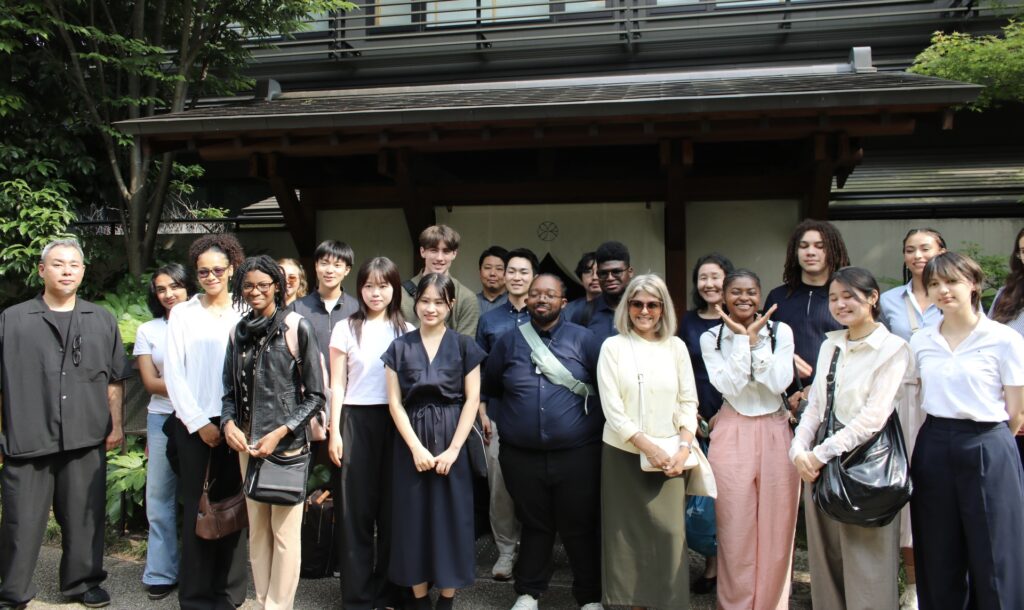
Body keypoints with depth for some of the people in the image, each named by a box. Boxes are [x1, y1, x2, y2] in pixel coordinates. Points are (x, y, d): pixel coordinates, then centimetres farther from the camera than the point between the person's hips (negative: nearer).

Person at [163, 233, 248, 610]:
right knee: (195, 506, 2)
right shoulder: (183, 313, 6)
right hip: (193, 423, 0)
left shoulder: (244, 314, 5)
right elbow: (173, 372, 2)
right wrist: (199, 421, -4)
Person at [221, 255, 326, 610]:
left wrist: (280, 433, -13)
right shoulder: (239, 332, 10)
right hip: (247, 444, 5)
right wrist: (228, 423, -5)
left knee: (285, 532, -1)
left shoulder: (297, 327, -5)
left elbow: (315, 395, -6)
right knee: (257, 529, 11)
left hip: (287, 445, -5)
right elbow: (230, 391, 14)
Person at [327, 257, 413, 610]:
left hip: (396, 421, 1)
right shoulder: (346, 329, 3)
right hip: (357, 421, -1)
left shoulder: (407, 332, 6)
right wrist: (334, 432, -2)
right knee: (356, 507, 3)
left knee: (392, 506, 6)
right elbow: (337, 385, 4)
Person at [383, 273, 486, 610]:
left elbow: (472, 399, -3)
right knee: (414, 517, 6)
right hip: (411, 444, 1)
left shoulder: (464, 346, 1)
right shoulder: (399, 347, 3)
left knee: (450, 517, 4)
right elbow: (395, 402, 0)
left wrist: (453, 449, -11)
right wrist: (416, 447, -10)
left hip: (451, 441, -1)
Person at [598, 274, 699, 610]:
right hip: (624, 454, -1)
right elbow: (612, 408, -7)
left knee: (669, 531, -1)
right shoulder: (613, 346, -1)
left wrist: (685, 448, -7)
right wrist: (648, 447, -13)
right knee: (629, 532, 5)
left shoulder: (676, 346, 6)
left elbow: (688, 401, 6)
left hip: (669, 456, 2)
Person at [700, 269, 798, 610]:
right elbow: (729, 386, -12)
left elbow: (779, 383, -10)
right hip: (732, 436, -1)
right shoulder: (711, 338, 2)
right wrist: (742, 338, -12)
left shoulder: (780, 331, 3)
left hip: (775, 433, 1)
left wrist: (755, 337, -11)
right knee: (736, 531, 3)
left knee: (776, 529, 6)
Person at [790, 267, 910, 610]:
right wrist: (799, 450, -6)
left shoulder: (892, 348, -7)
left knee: (866, 563, 2)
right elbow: (814, 406, 9)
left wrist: (821, 453, -15)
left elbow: (873, 417, -15)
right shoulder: (829, 346, 12)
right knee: (825, 560, 12)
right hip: (820, 464, 6)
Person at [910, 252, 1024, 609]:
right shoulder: (920, 342, 6)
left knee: (994, 559, 3)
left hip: (988, 451, -4)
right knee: (939, 560, 11)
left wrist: (983, 439, 7)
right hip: (933, 449, 4)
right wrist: (943, 434, 8)